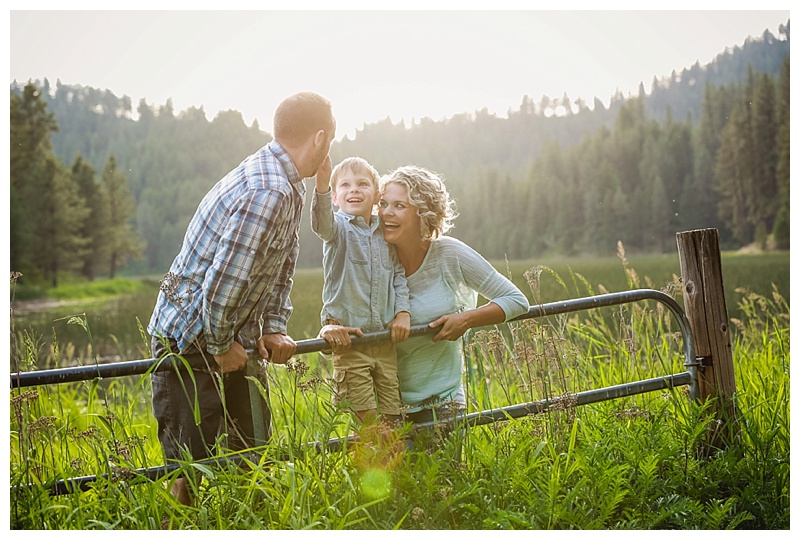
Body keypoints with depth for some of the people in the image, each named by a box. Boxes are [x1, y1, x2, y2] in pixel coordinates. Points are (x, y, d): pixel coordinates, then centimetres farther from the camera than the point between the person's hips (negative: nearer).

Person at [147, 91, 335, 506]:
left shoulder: (287, 185, 6)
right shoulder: (267, 193, -27)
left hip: (233, 341, 10)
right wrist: (221, 346, -14)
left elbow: (282, 265, 14)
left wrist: (273, 328, 6)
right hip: (190, 342, -10)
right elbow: (223, 284, -29)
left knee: (254, 453, 14)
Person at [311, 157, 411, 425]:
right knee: (363, 418, -4)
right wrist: (322, 182, -44)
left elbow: (399, 275, 16)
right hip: (349, 337, -4)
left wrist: (403, 311, 0)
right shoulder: (338, 228, -3)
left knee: (392, 415, 9)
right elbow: (321, 223, -27)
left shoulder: (386, 234, 11)